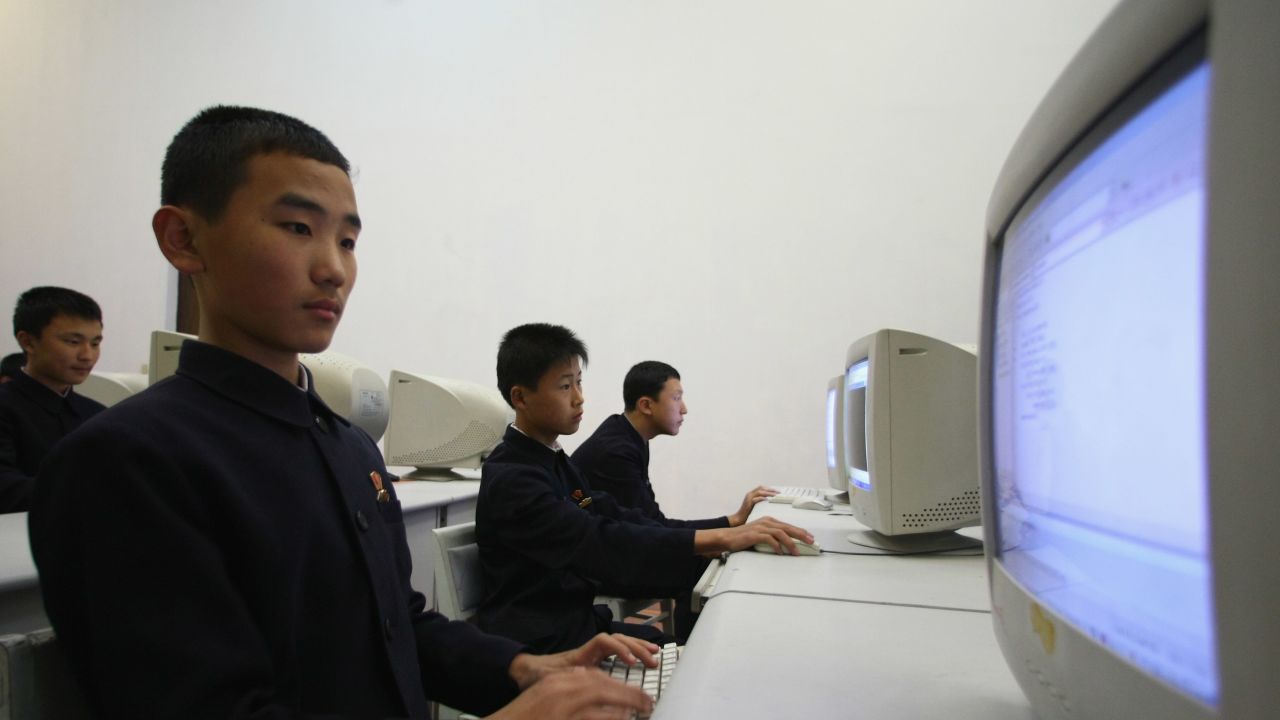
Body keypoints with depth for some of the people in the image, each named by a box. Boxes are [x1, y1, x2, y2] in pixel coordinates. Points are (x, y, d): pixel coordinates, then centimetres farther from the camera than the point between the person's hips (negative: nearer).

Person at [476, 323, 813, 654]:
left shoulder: (554, 463, 11)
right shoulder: (510, 479, -18)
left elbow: (621, 520, 0)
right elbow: (601, 542, -30)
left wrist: (730, 526, -11)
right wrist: (719, 539, -36)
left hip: (576, 622, 8)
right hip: (538, 647, -8)